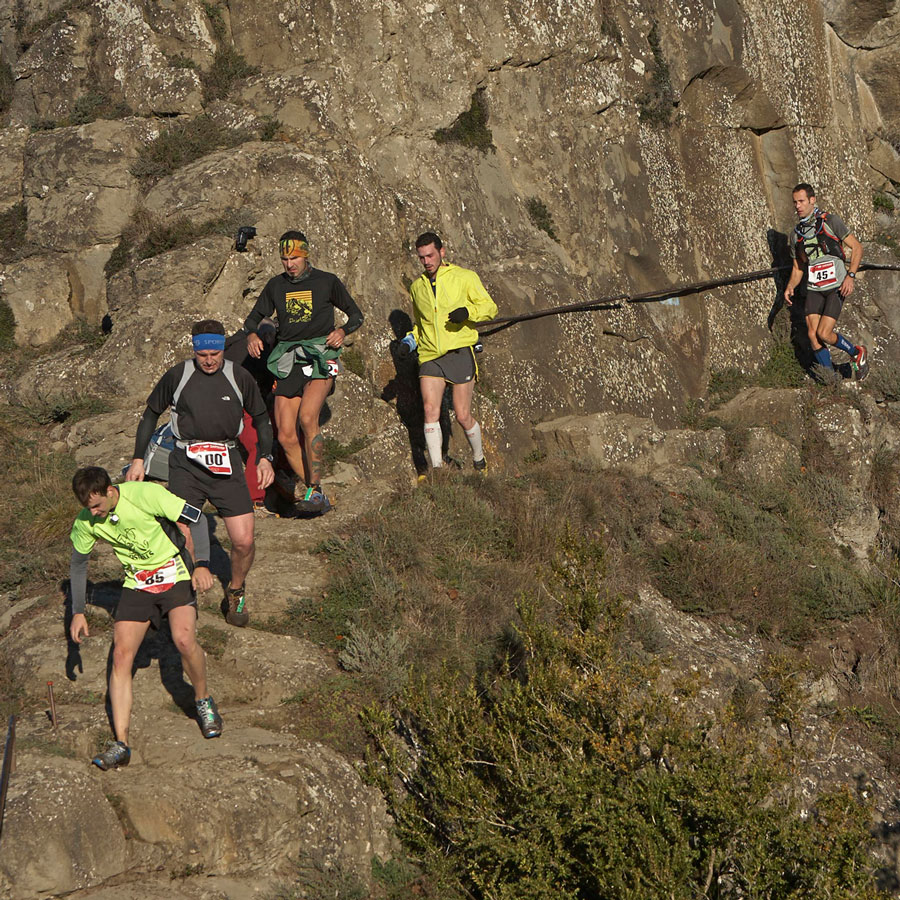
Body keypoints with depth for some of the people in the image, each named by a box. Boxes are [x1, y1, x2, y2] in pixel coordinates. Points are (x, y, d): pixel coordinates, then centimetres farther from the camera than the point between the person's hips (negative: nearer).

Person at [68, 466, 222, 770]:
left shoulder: (145, 494, -23)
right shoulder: (86, 521, -7)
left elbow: (195, 518, -20)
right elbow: (78, 563, 11)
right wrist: (78, 612, 9)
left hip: (174, 573, -4)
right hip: (136, 583, 4)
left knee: (184, 640, -27)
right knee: (121, 655, -11)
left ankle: (203, 700, 3)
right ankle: (121, 744, -11)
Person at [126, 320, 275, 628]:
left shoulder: (239, 377, 2)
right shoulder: (177, 376, -1)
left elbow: (261, 418, 15)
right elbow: (150, 415, 12)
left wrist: (265, 457, 3)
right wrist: (138, 459, 8)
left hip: (226, 464, 1)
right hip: (186, 464, 0)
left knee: (244, 541, -6)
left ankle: (235, 593, 20)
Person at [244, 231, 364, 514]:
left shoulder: (327, 281, 4)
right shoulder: (276, 286, 13)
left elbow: (356, 314, 10)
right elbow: (254, 317, 20)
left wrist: (343, 330, -11)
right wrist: (252, 335, -2)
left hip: (321, 355, -4)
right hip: (288, 360, 4)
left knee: (307, 418, -28)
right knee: (286, 437, -5)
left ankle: (315, 489, -20)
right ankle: (316, 495, 8)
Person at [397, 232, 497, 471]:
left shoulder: (464, 277, 1)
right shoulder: (417, 286, 15)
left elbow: (490, 307, -1)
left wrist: (468, 312, -20)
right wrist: (411, 340, 10)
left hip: (460, 353, -3)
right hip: (429, 355, 3)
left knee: (463, 416, -2)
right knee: (430, 411, -13)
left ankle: (478, 458, 23)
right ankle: (437, 468, -11)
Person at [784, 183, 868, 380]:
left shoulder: (830, 221, -6)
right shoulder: (796, 235, 10)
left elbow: (856, 247, -5)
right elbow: (798, 268, 18)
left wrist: (850, 276, -18)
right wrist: (789, 288, -1)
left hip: (837, 287, -5)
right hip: (814, 289, 5)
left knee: (824, 334, -14)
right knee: (812, 334, -7)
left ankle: (857, 353, 13)